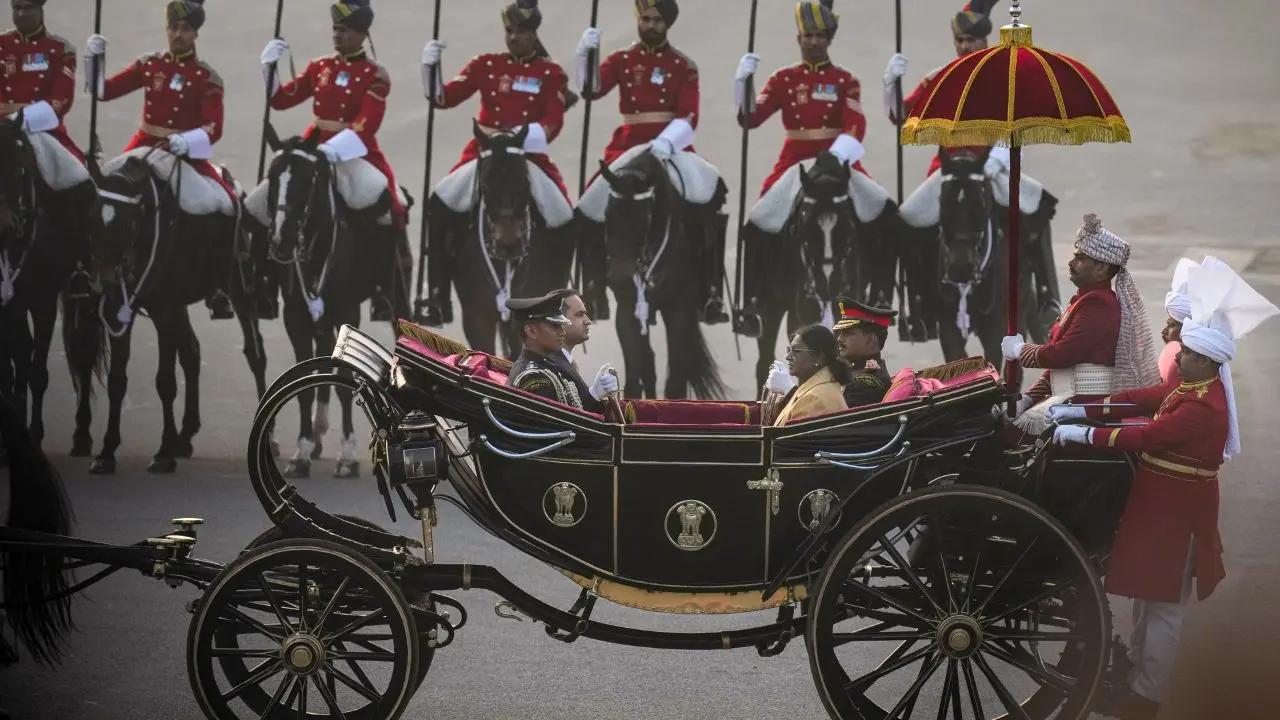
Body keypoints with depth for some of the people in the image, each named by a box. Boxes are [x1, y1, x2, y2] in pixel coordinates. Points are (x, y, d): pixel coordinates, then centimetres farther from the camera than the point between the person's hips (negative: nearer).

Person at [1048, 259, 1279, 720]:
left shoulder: (1202, 408, -26)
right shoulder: (1193, 387, 4)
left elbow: (1144, 437, -26)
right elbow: (1140, 400, 5)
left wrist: (1085, 435, -19)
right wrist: (1084, 411, -2)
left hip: (1176, 509, -10)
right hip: (1163, 501, 10)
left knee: (1163, 604, 1)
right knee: (1148, 592, 21)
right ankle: (1135, 667, 35)